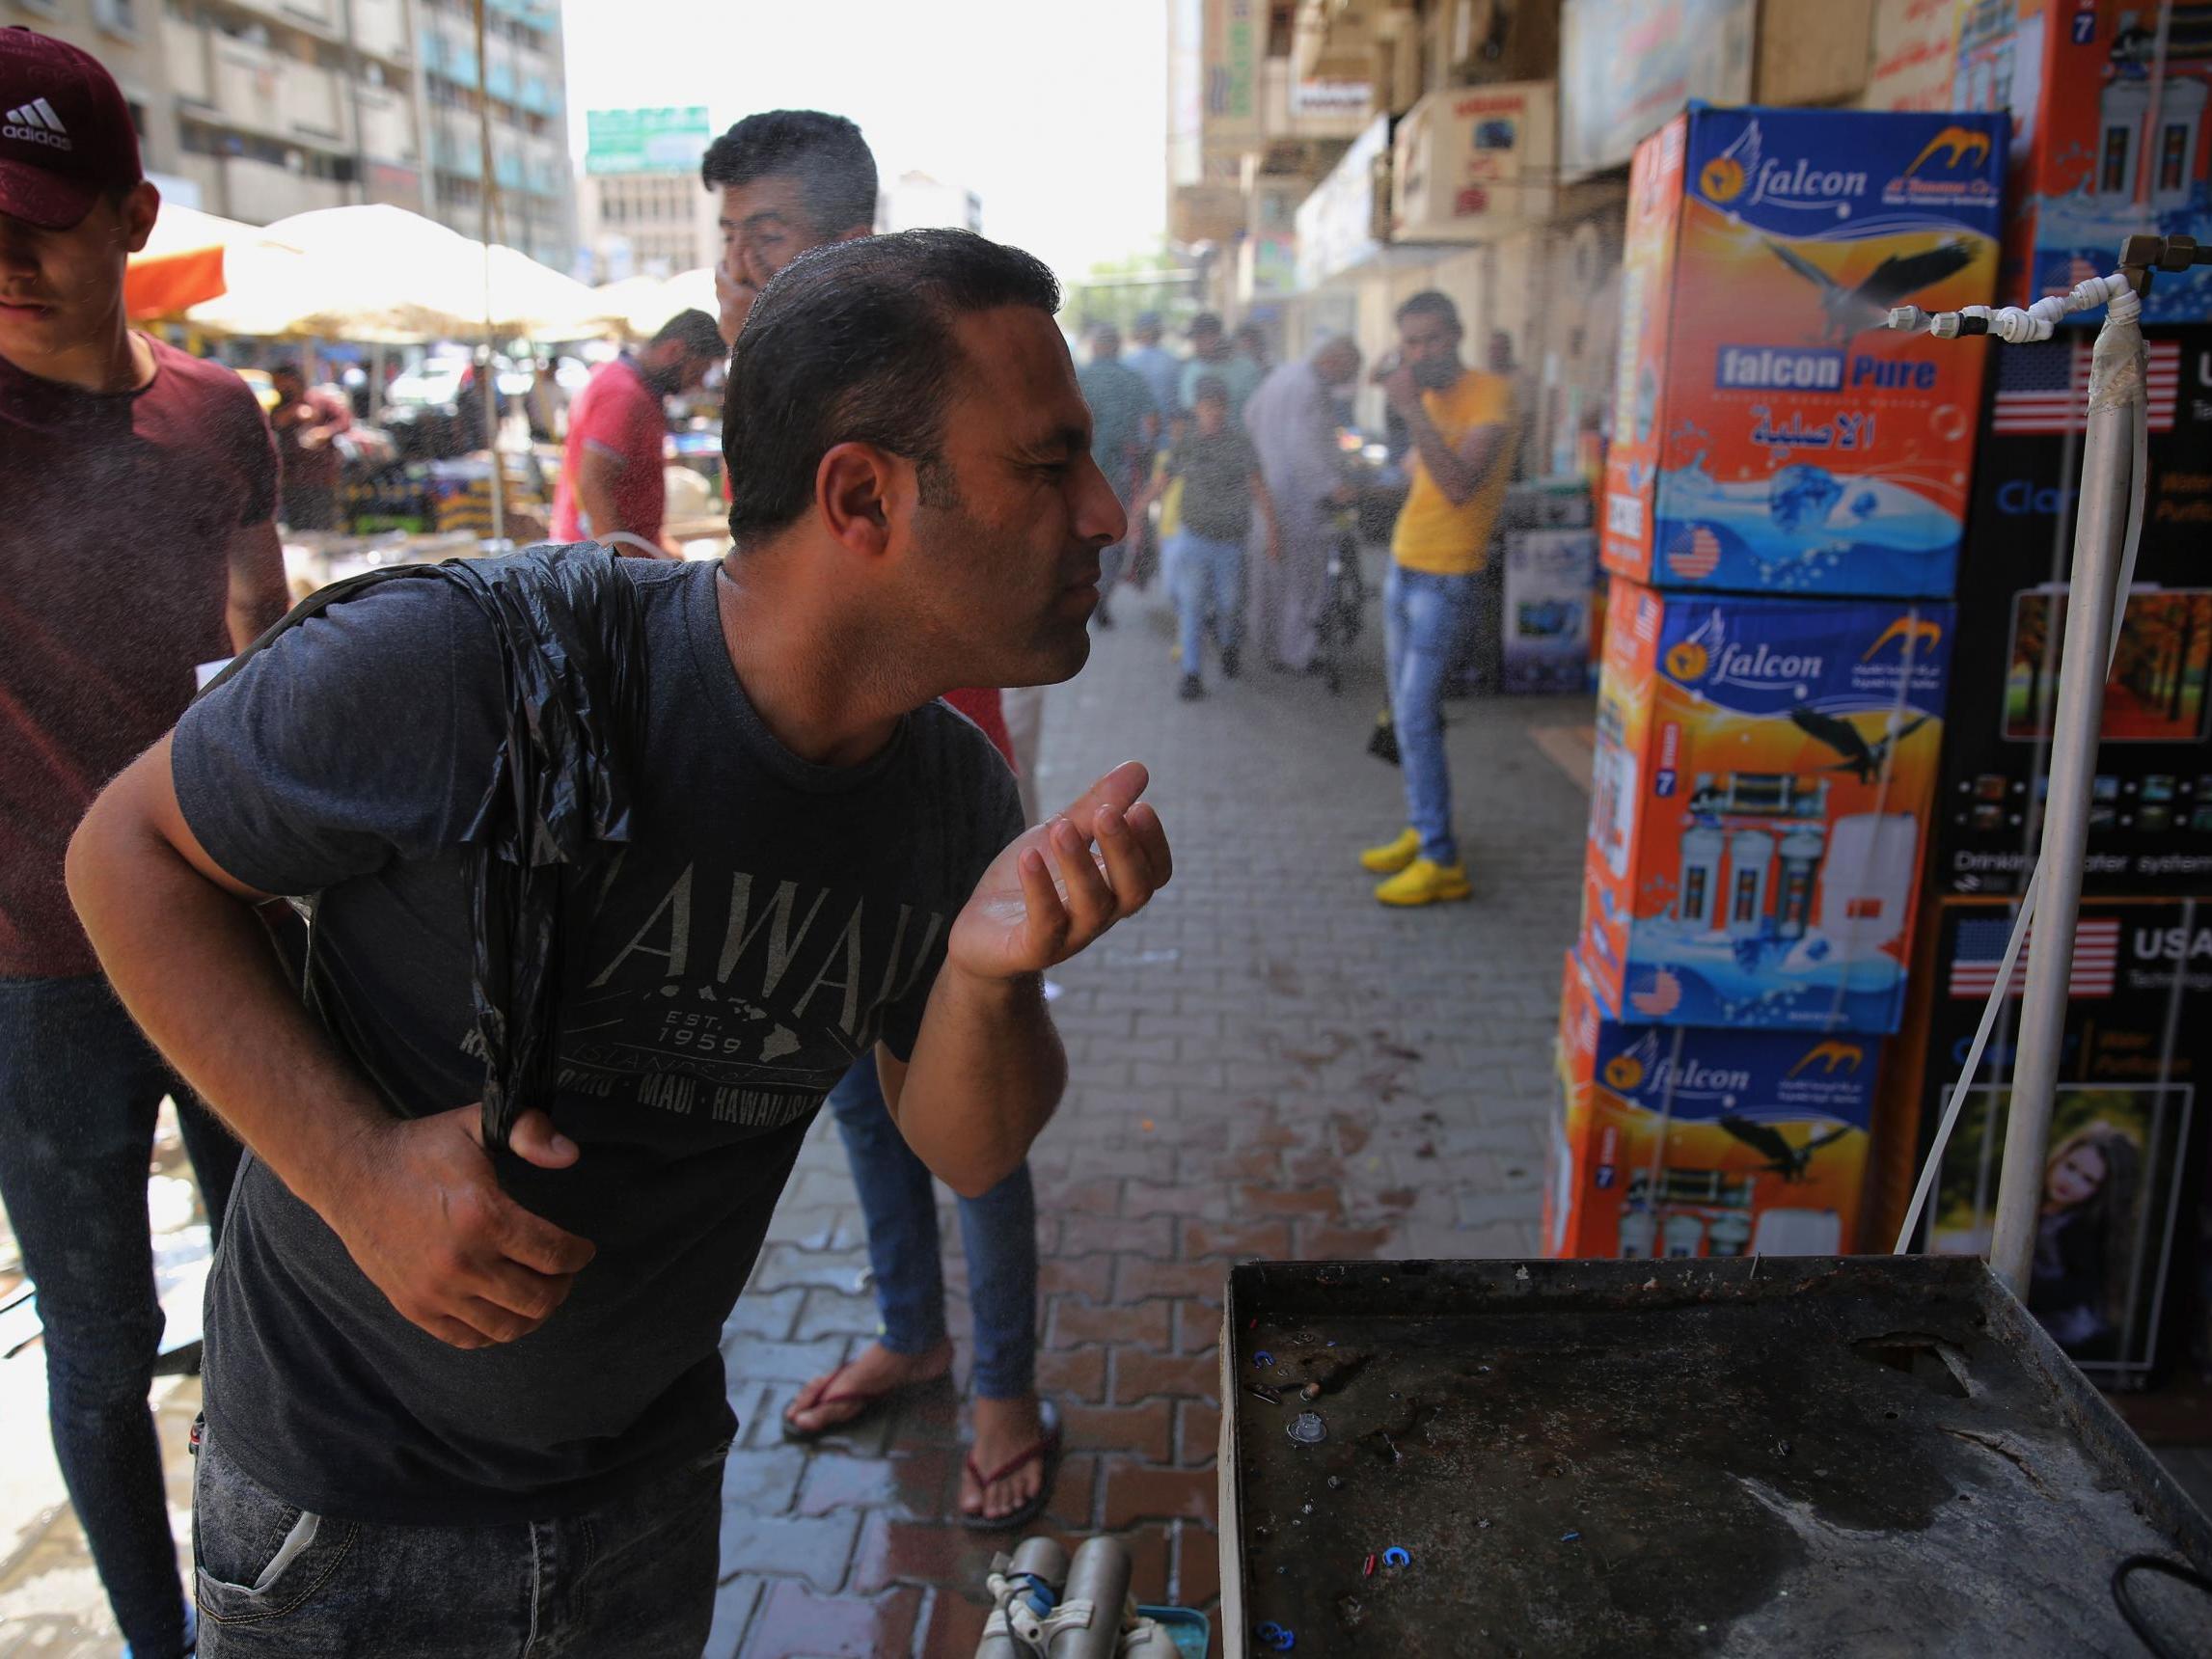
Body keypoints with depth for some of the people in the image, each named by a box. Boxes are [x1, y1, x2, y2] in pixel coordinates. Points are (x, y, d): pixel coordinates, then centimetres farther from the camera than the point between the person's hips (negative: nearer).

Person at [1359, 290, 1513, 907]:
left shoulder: (1490, 394, -14)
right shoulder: (1426, 397, 10)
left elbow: (1460, 485, -27)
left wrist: (1411, 409, -28)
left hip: (1446, 581, -8)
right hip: (1404, 570, 8)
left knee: (1417, 718, -11)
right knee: (1407, 713, 11)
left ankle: (1441, 862, -6)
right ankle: (1420, 829, 22)